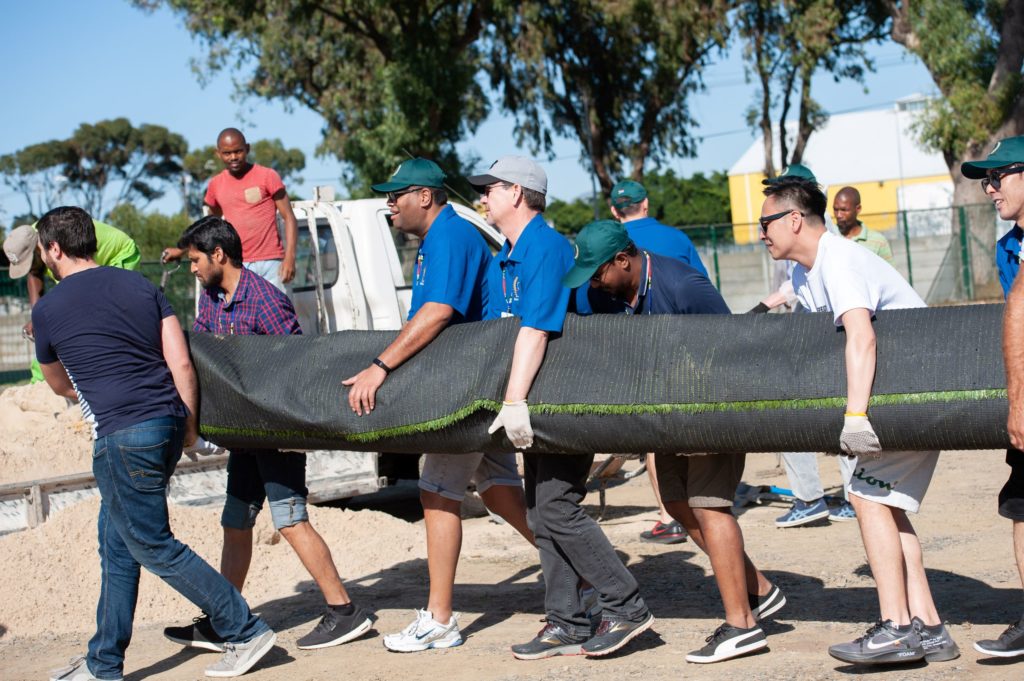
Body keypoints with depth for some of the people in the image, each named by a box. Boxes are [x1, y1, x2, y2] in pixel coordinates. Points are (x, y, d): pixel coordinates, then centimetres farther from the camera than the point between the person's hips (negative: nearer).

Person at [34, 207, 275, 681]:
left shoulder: (47, 311, -1)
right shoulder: (138, 285, 10)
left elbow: (59, 386, 17)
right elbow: (181, 363, 4)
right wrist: (189, 425, 14)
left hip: (122, 437, -7)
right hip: (168, 425, 7)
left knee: (155, 548, 3)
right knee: (116, 544, 15)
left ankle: (246, 632, 3)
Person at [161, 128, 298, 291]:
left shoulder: (267, 176, -1)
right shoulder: (216, 185, 10)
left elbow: (288, 218, -2)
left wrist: (289, 258, -13)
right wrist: (182, 250, 25)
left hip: (269, 263, -3)